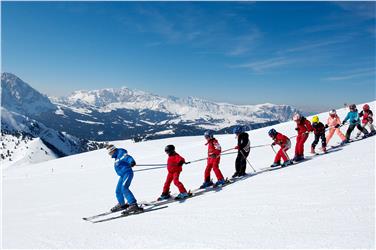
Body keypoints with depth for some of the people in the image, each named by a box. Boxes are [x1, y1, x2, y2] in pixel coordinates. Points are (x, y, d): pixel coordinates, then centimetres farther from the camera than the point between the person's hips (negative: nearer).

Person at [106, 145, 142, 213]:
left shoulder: (121, 154, -11)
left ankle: (133, 204, -32)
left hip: (127, 173, -10)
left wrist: (132, 162, -49)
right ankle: (121, 204, 37)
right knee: (118, 191, 15)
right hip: (122, 175, 10)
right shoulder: (117, 157, 18)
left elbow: (128, 157, -30)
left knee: (124, 188, -27)